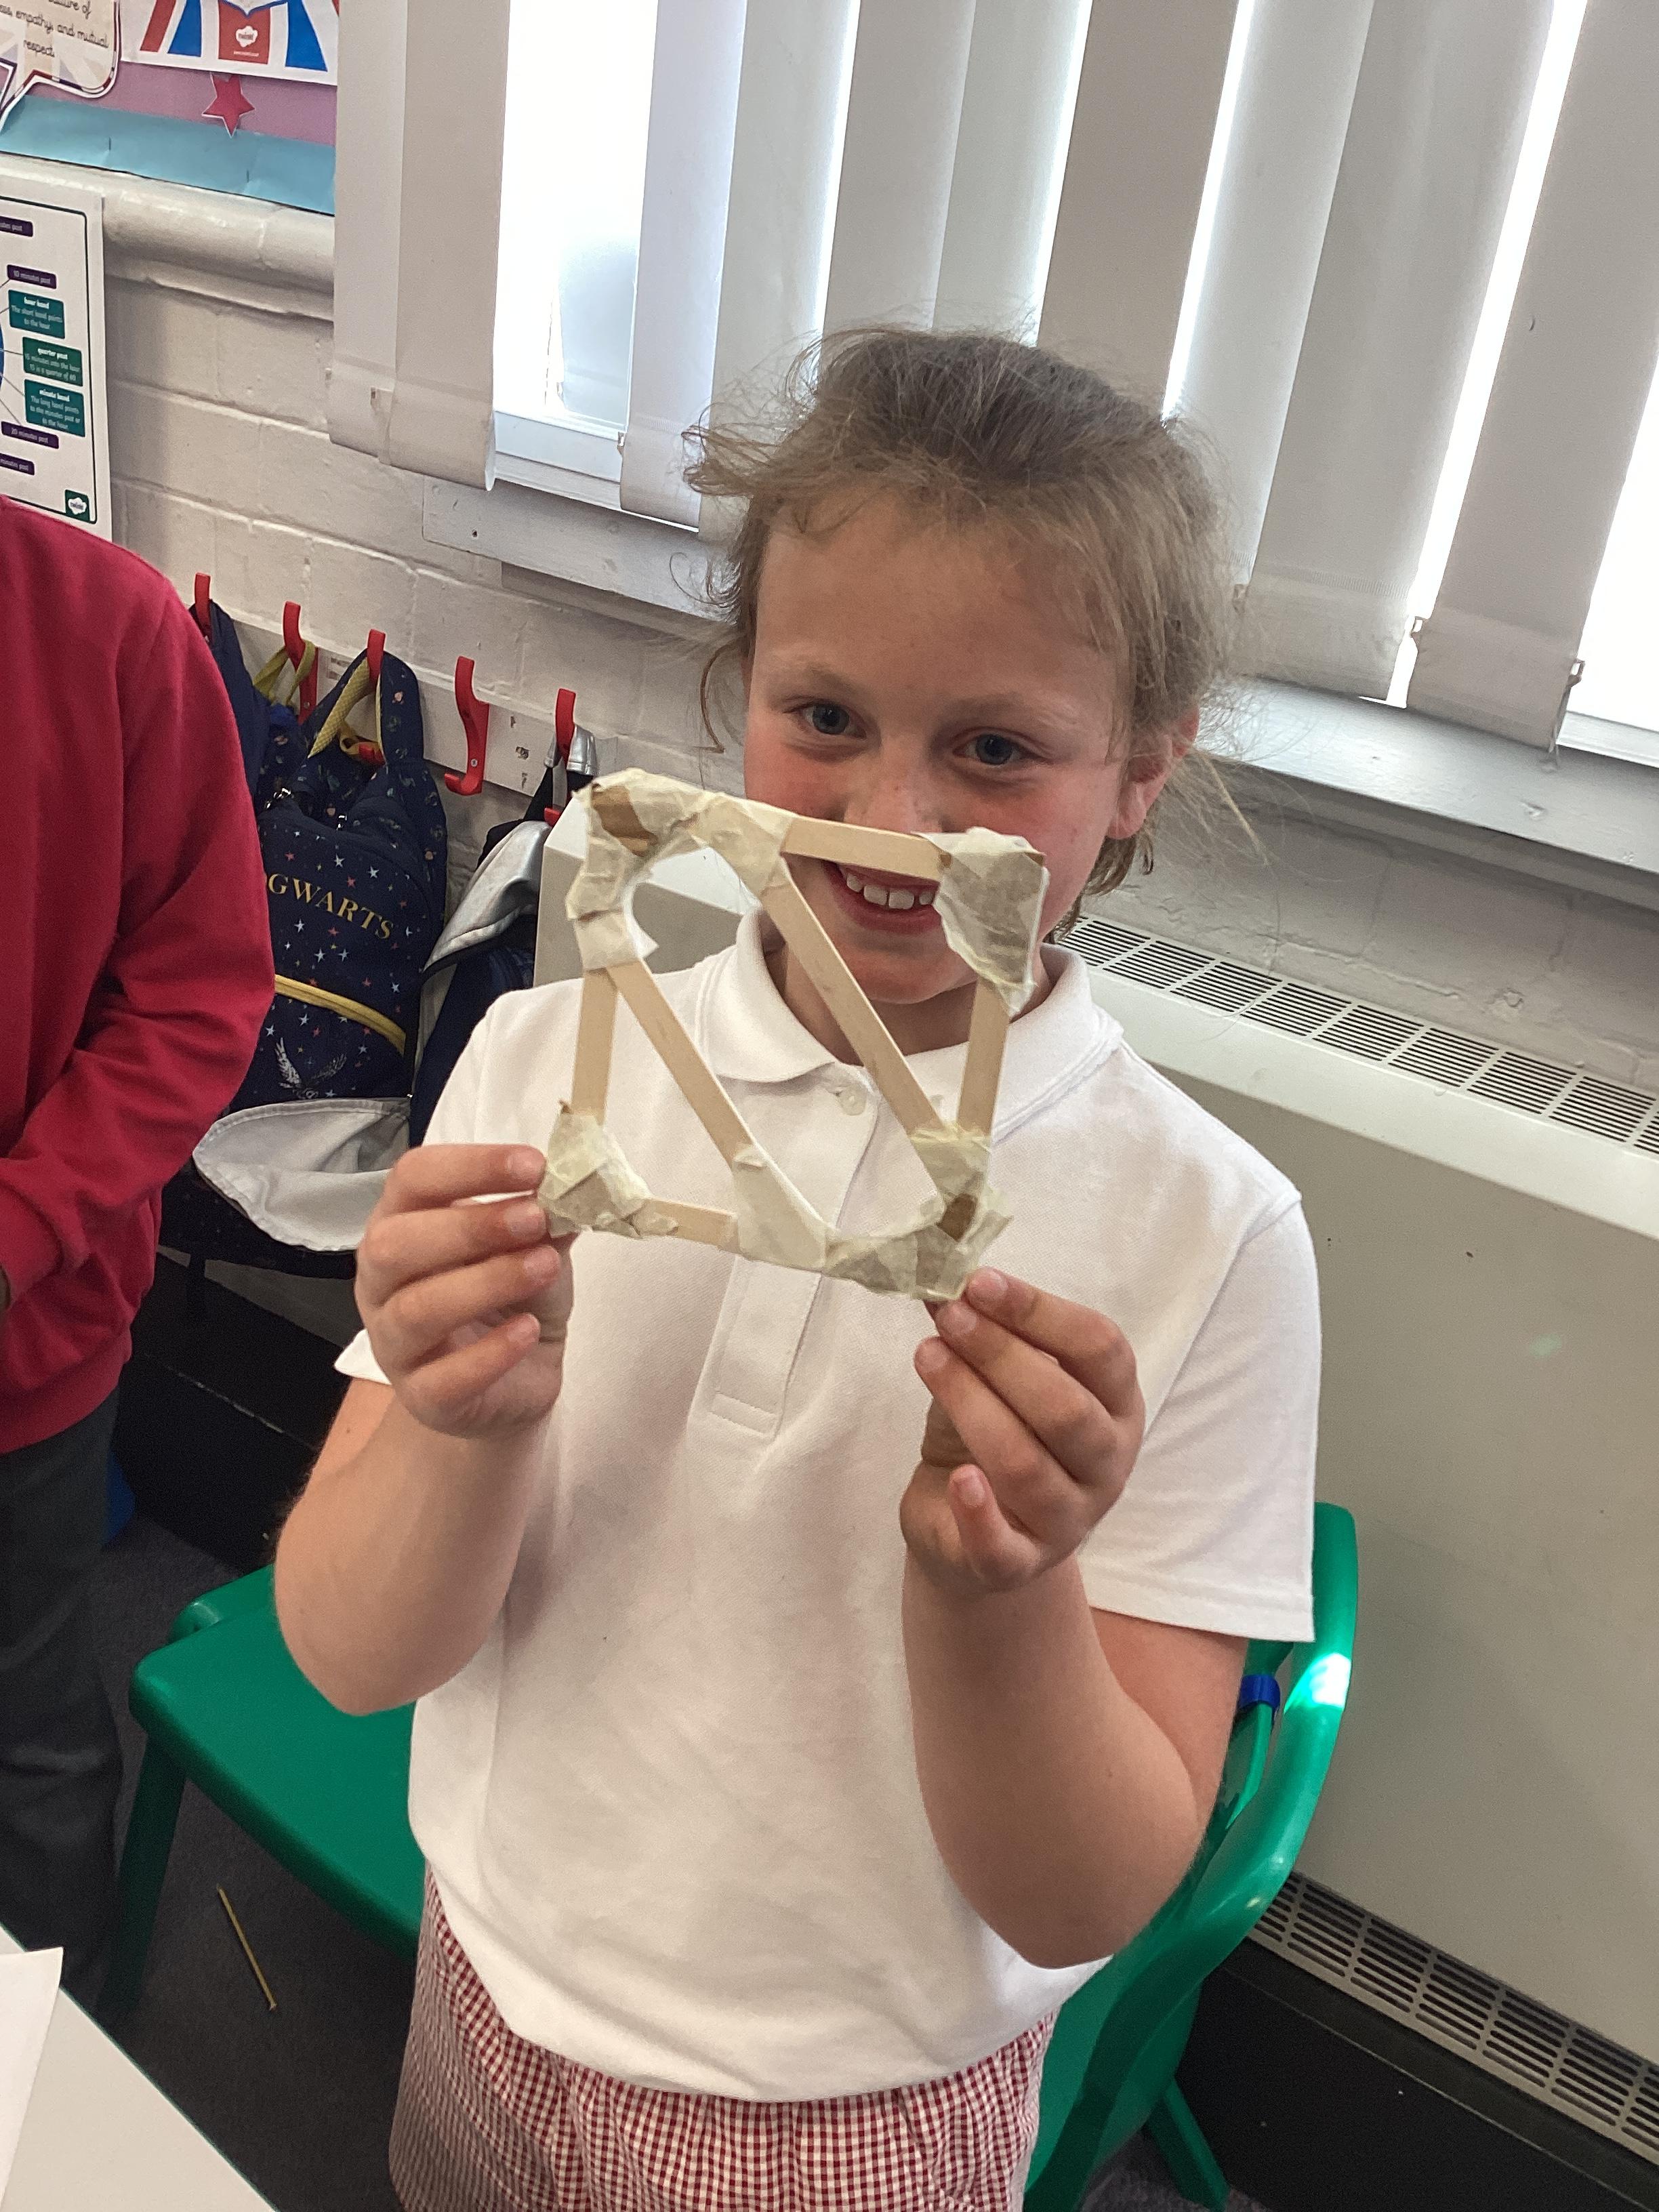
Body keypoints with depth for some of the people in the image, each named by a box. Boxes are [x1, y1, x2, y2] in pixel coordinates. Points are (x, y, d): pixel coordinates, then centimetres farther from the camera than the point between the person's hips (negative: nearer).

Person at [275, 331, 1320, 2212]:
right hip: (490, 1995, 3)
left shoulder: (1202, 1235, -20)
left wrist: (997, 1586, -34)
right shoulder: (550, 1061, -13)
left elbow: (1082, 1906, -16)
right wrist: (469, 1426, -31)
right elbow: (351, 1658, -11)